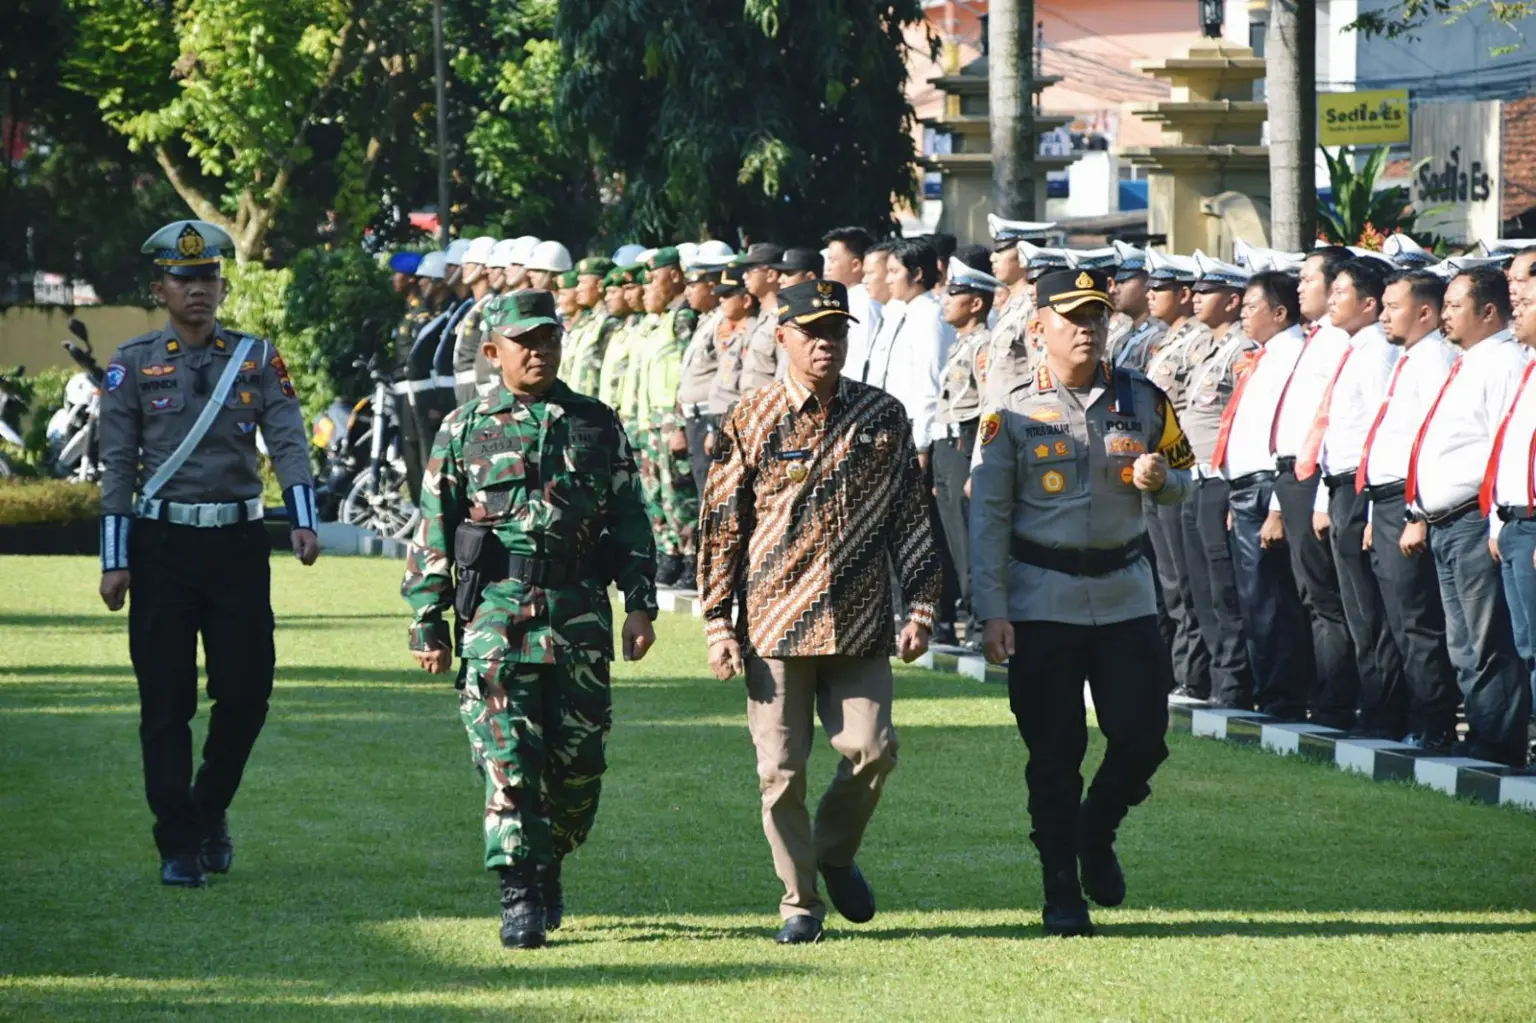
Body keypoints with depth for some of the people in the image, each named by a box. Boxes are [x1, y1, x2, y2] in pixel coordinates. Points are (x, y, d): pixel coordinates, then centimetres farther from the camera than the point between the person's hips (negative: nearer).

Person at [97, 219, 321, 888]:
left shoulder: (258, 359, 6)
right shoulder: (133, 364, 3)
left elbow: (288, 442, -3)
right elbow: (118, 466, 3)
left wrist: (303, 523, -19)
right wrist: (114, 562, -3)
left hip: (239, 541, 1)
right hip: (162, 545, -1)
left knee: (247, 689, 0)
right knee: (167, 701, -2)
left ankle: (211, 809, 24)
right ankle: (179, 846, 3)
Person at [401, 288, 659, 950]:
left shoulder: (597, 425, 12)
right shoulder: (464, 430, 7)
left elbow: (630, 520, 13)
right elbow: (433, 532, 7)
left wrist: (640, 603, 4)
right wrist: (428, 622, 2)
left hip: (580, 614, 2)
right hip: (496, 613, -2)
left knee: (579, 761, 5)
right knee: (508, 762, -10)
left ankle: (548, 869, 27)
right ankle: (520, 897, -10)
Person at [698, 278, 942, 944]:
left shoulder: (883, 417, 7)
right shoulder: (749, 423, 1)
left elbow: (911, 514, 11)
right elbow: (721, 526, 2)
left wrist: (921, 607, 4)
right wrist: (718, 625, -2)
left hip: (860, 624, 1)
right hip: (774, 625, -1)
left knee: (871, 747, -9)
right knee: (781, 768, -1)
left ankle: (836, 853, 19)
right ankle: (799, 901, 14)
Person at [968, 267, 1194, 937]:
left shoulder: (1142, 401, 5)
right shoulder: (1012, 415, -3)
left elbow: (1182, 481, 15)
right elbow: (987, 518, -5)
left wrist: (1159, 479, -10)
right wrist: (993, 614, -12)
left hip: (1126, 594, 3)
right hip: (1043, 599, -2)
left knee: (1142, 737, -4)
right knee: (1054, 754, -1)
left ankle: (1097, 833, 25)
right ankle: (1061, 894, 9)